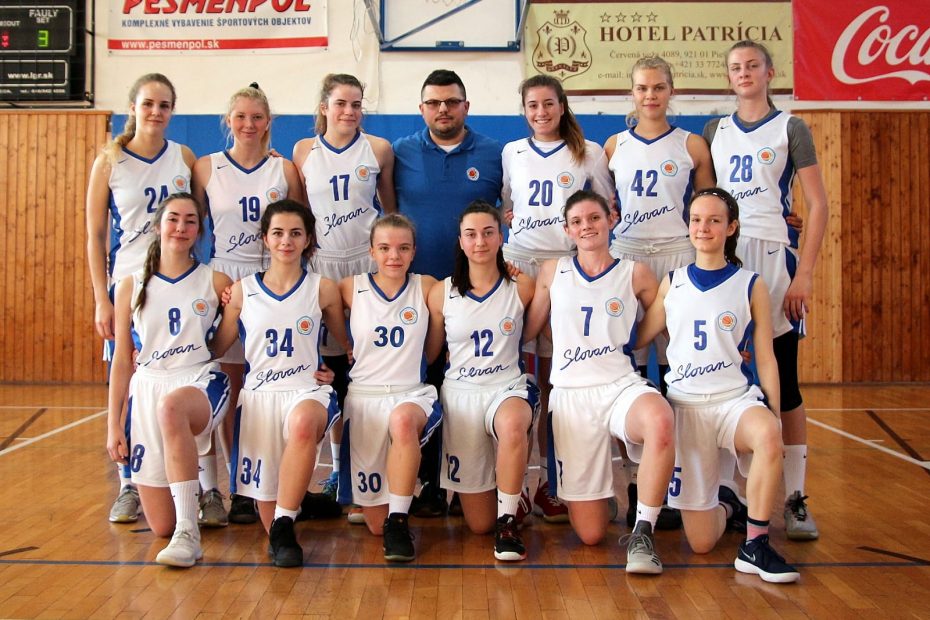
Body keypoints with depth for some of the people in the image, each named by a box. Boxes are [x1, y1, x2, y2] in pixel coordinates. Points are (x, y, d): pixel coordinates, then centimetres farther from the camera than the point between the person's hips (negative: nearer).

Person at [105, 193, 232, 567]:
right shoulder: (132, 286, 8)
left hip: (201, 382, -2)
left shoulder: (216, 282, 5)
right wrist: (113, 425, 5)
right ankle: (188, 492, 35)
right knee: (160, 525, -3)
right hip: (148, 387, 2)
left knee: (171, 406, -43)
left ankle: (188, 533, -37)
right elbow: (122, 360, 9)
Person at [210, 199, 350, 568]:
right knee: (267, 508, -6)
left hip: (307, 391, -2)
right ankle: (277, 533, 32)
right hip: (258, 395, 2)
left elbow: (347, 344, 18)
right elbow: (216, 349, 14)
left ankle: (285, 525, -28)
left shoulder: (323, 289, 7)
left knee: (303, 424, -42)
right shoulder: (242, 291, 9)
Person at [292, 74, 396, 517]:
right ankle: (338, 467, 15)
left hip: (369, 265, -1)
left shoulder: (379, 149, 3)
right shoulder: (304, 151, 6)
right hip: (322, 265, 2)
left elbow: (390, 208, 12)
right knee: (331, 370, 4)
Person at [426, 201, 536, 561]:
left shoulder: (522, 287, -1)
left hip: (509, 387, -1)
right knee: (478, 524, 0)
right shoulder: (441, 293, 2)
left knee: (512, 425, -42)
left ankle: (508, 521, -22)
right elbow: (429, 354, 9)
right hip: (460, 393, 1)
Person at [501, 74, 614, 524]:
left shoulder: (589, 154, 8)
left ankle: (555, 480, 6)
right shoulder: (510, 153, 13)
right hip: (518, 264, 1)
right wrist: (512, 221, 1)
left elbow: (608, 208, 15)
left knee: (555, 377, -1)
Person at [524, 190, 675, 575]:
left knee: (660, 421, -41)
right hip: (570, 395, 1)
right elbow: (526, 331, 11)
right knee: (590, 534, -2)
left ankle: (642, 533, -22)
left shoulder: (635, 274, 7)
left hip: (622, 385, 0)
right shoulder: (552, 273, 10)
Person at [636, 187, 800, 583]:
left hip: (736, 399, -1)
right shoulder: (672, 283, 7)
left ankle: (755, 547, -20)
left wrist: (775, 418, -6)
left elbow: (765, 359, 1)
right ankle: (724, 503, 36)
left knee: (767, 435, -40)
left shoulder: (750, 285, 1)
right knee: (701, 543, -2)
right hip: (685, 405, 1)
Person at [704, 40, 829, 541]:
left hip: (772, 256, -3)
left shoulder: (789, 129, 4)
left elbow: (818, 205, -1)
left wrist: (804, 274, -11)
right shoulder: (714, 132, 14)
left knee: (783, 383, -3)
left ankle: (795, 498, 4)